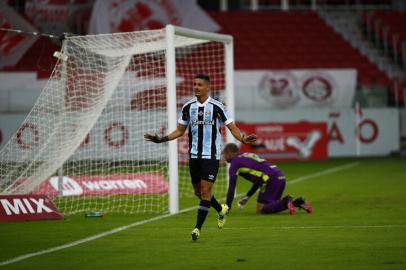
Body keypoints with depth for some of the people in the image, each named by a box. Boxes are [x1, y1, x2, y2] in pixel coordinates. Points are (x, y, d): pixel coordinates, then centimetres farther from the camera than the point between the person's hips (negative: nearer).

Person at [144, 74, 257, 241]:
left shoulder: (216, 107, -7)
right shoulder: (188, 107, 5)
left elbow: (232, 127, -5)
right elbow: (180, 131, 14)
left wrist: (242, 139, -24)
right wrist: (161, 139, 3)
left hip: (211, 155, -5)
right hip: (194, 155, 5)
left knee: (205, 191, -10)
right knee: (198, 191, 11)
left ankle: (198, 228, -6)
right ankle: (221, 210, 38)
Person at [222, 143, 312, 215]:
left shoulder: (235, 162, 4)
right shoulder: (247, 156, 29)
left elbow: (232, 187, 0)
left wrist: (227, 208, 5)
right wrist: (247, 196, 38)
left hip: (271, 178, -8)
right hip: (280, 177, 8)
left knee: (260, 210, -3)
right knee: (270, 206, 19)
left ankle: (285, 202, -19)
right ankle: (298, 202, 5)